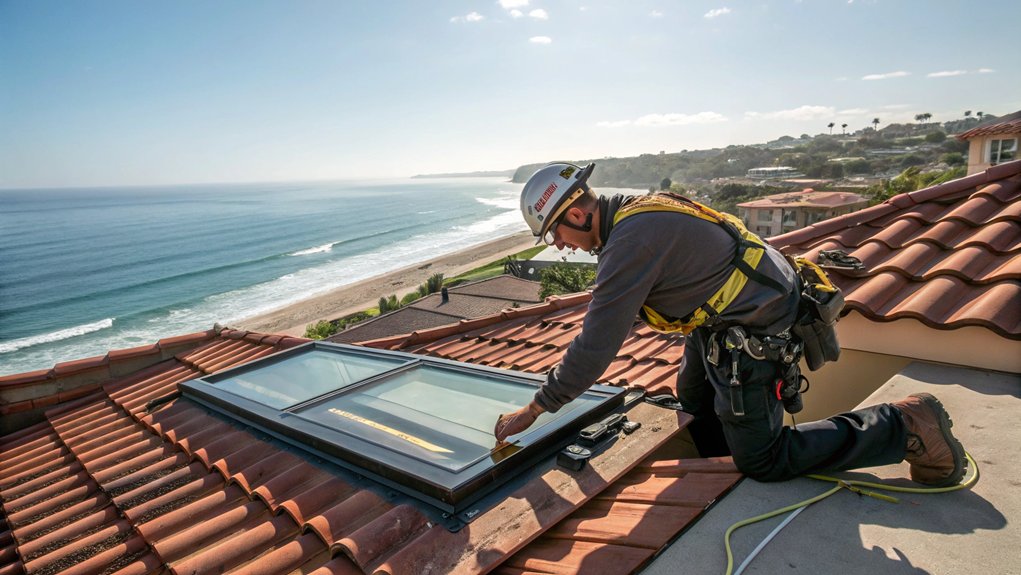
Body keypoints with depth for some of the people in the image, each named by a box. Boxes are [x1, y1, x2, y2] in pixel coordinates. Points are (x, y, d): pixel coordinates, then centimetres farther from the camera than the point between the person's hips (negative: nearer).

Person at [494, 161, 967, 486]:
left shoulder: (631, 239, -28)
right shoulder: (631, 212, 3)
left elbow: (595, 349, -26)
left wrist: (533, 409, -13)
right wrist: (562, 378, 18)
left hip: (754, 330, -10)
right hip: (721, 319, 10)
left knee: (761, 460, 3)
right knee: (692, 409, 22)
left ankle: (903, 426, 9)